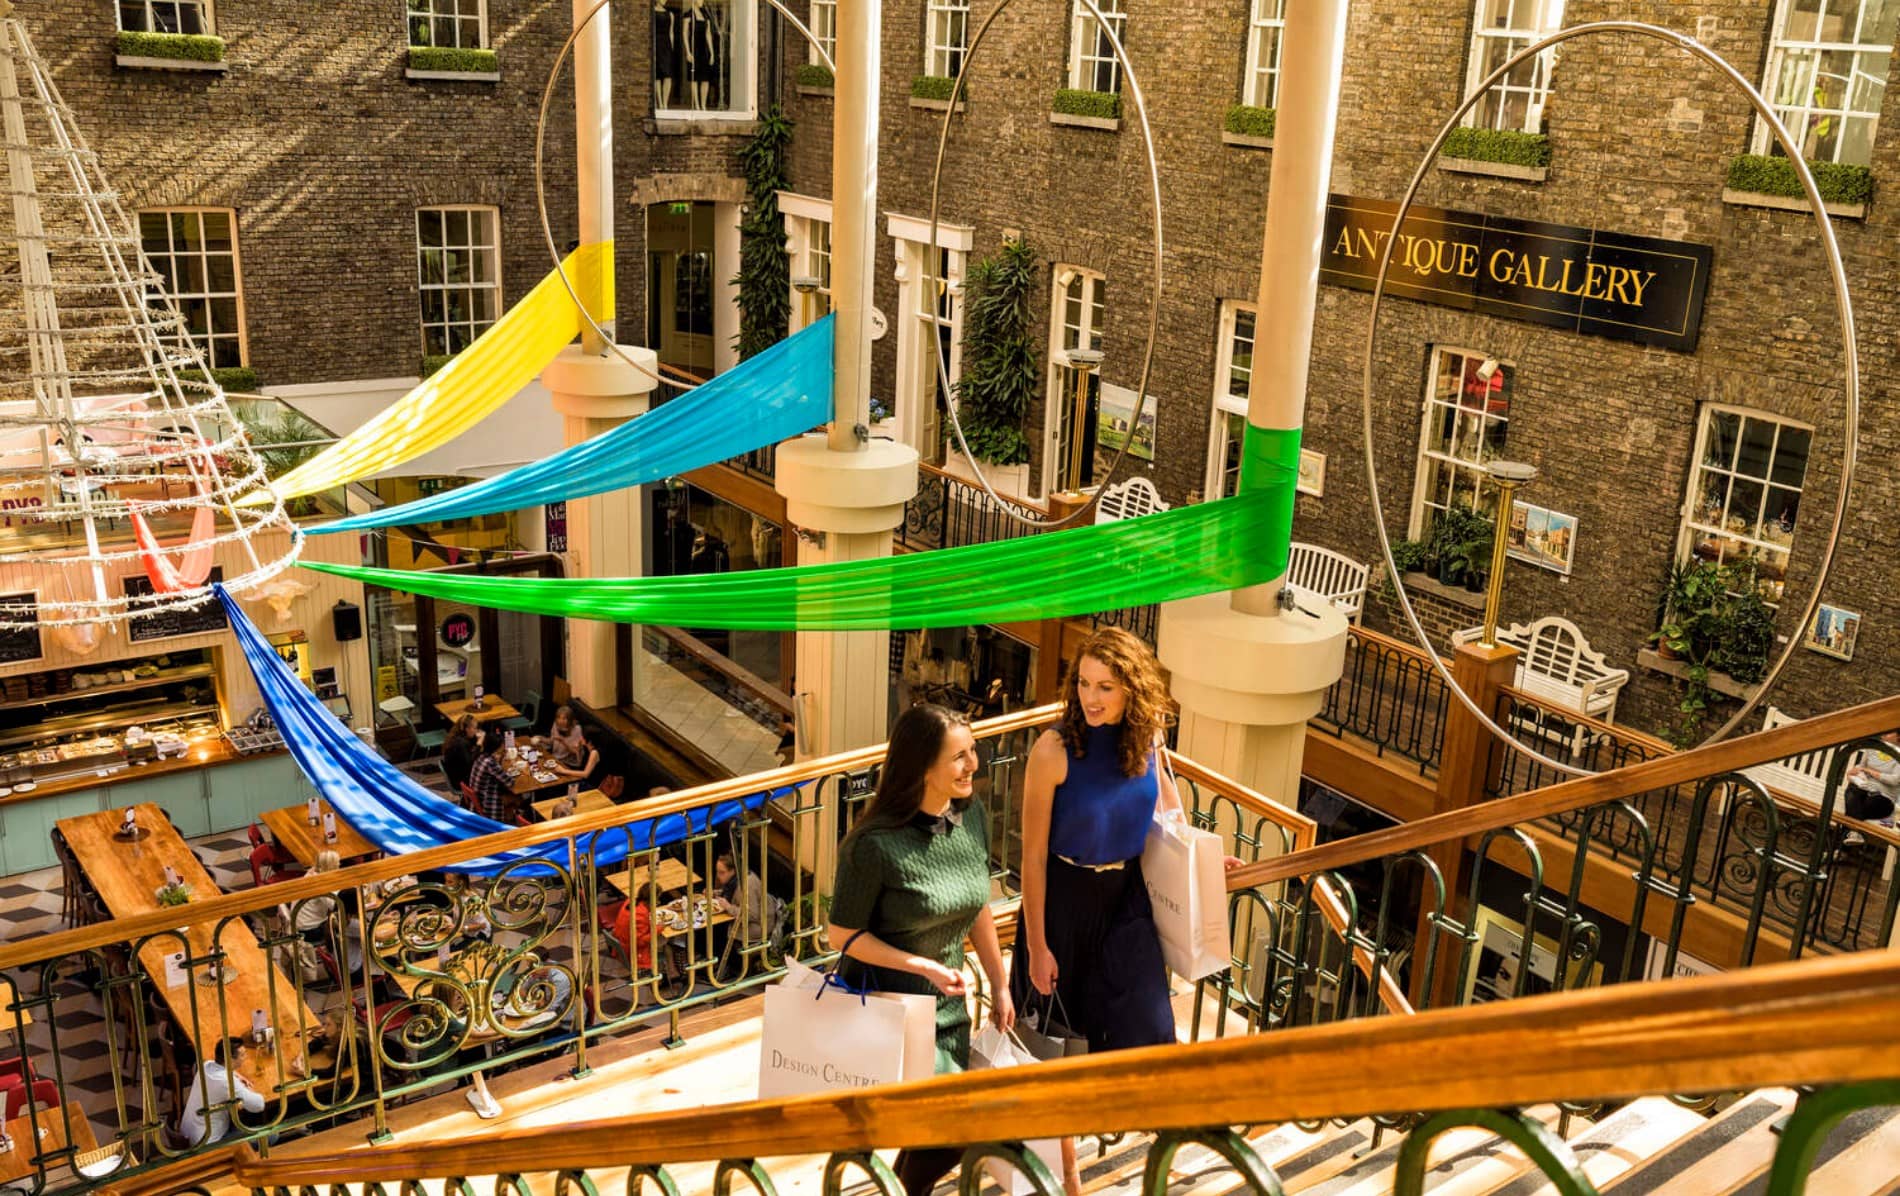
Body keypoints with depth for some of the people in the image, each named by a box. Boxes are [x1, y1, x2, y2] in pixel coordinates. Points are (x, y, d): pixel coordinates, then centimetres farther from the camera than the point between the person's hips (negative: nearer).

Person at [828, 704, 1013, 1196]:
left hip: (947, 1007, 6)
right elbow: (843, 934, -15)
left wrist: (1000, 986, 12)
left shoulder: (973, 817, -4)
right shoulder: (876, 844, -24)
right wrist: (922, 966, -22)